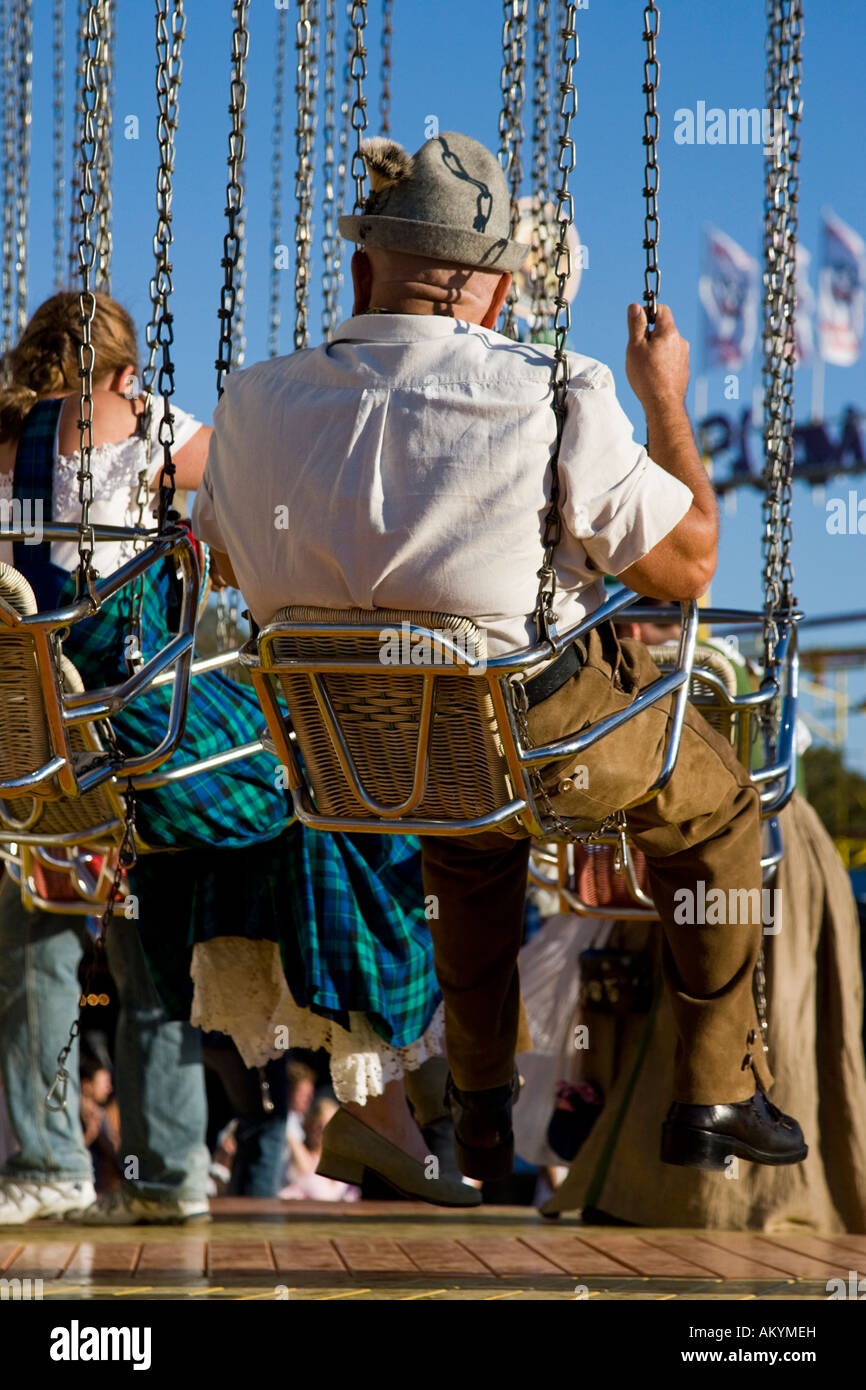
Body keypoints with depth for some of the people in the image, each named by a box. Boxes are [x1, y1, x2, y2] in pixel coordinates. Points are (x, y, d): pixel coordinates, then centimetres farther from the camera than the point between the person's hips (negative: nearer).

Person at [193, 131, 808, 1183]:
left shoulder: (256, 405, -15)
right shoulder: (552, 402, -27)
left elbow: (223, 552, 7)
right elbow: (688, 562, -13)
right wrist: (665, 401, 1)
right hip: (555, 743, -4)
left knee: (468, 837, 39)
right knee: (716, 809, 28)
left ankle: (480, 1110, 46)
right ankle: (713, 1097, 33)